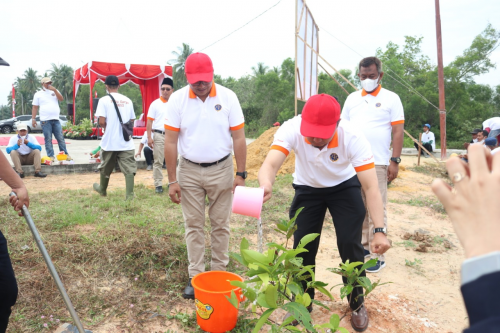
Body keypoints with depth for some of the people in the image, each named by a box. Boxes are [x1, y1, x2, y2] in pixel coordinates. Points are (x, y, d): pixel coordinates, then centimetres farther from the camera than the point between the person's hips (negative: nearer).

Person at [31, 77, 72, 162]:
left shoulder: (54, 91, 17)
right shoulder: (38, 94, 10)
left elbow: (61, 99, -2)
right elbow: (35, 107, 7)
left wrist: (55, 90, -10)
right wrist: (33, 119, 0)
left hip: (56, 120, 2)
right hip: (45, 120, -2)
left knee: (60, 138, 1)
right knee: (48, 139, -1)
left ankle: (65, 154, 6)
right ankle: (51, 156, 2)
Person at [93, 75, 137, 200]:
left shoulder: (104, 100, -6)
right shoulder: (128, 100, 6)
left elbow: (102, 122, -12)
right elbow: (132, 121, 9)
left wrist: (107, 127, 7)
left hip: (109, 142, -1)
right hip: (126, 142, 2)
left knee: (105, 168, 18)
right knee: (129, 168, 0)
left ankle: (102, 190, 39)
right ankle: (130, 195, -6)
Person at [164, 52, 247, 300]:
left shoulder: (228, 97, -6)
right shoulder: (177, 99, -5)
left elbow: (239, 138, -4)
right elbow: (170, 142, -4)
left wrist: (241, 174, -6)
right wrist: (172, 181, -5)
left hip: (221, 170, 0)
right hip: (188, 171, 1)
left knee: (220, 224, 9)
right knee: (193, 225, 8)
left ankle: (219, 273, 25)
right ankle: (195, 276, 20)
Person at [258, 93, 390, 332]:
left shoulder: (352, 137, -32)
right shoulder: (291, 129, -31)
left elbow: (371, 187, -32)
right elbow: (271, 163, -46)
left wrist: (379, 230, -41)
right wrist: (265, 185, -69)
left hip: (345, 187, -1)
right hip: (307, 189, 1)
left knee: (350, 244, -7)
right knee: (302, 247, 1)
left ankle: (357, 304, 18)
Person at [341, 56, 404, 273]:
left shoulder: (391, 99, 2)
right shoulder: (352, 99, 12)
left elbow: (398, 131, -2)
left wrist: (395, 161, -9)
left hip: (377, 163, -4)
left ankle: (377, 256, 4)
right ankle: (363, 246, 22)